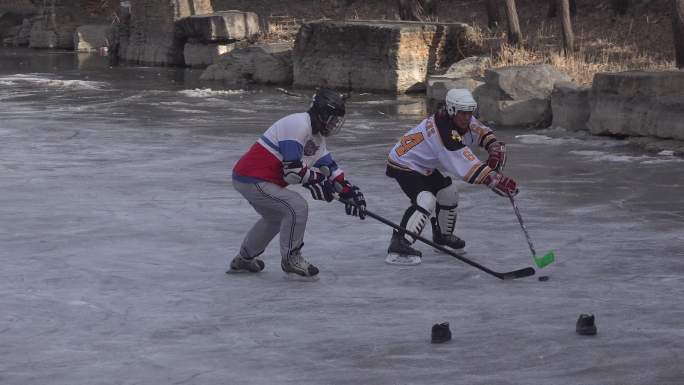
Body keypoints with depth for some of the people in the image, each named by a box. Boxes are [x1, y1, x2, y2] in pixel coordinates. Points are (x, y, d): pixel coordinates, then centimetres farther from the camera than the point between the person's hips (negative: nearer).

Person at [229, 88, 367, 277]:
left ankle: (244, 259, 40)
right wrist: (317, 178, -7)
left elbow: (327, 165, 15)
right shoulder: (298, 126, -20)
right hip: (253, 180, -11)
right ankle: (291, 259, -1)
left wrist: (348, 190, 7)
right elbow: (293, 171, -23)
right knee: (297, 207, -14)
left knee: (275, 216, 28)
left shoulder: (316, 134, 13)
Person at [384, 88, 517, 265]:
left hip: (424, 166, 10)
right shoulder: (445, 131, -34)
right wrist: (498, 181, -40)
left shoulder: (461, 119, -6)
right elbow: (469, 167, -38)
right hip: (403, 166, -10)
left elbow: (483, 133, 7)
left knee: (448, 192, 17)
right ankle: (398, 245, -33)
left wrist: (496, 150, -14)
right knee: (426, 200, -28)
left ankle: (442, 237, 38)